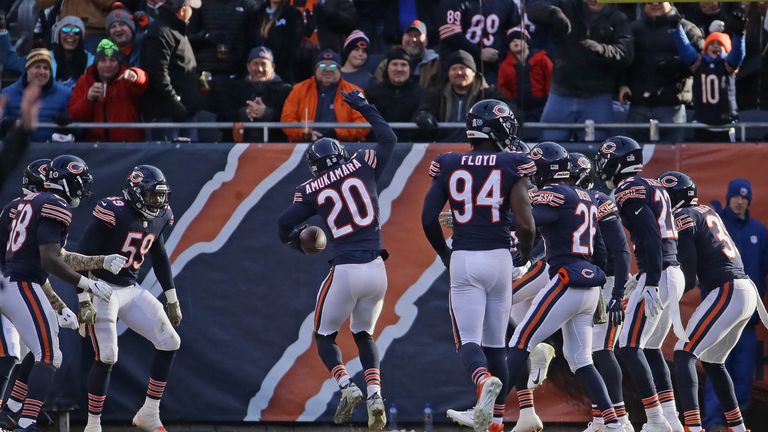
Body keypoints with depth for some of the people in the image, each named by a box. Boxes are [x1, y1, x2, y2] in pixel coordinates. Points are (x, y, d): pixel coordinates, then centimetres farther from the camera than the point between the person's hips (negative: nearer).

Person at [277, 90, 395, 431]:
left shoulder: (312, 190, 2)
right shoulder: (362, 166, 7)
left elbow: (285, 224, -1)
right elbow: (389, 138, 21)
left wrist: (296, 239, 21)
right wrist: (364, 107, 32)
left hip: (345, 271, -3)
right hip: (376, 270, 3)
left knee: (325, 336, 17)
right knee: (364, 335, 23)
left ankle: (346, 387, -8)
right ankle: (374, 394, 1)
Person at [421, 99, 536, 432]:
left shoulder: (448, 165, 3)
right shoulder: (513, 166, -3)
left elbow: (428, 217, 0)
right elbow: (524, 223, -10)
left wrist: (444, 253, 16)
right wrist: (526, 249, 12)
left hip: (463, 260, 0)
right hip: (499, 258, 0)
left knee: (468, 342, -2)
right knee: (495, 345, 13)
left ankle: (484, 381, -35)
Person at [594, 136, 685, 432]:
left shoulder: (630, 190, -10)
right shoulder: (654, 186, 19)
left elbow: (650, 238, -20)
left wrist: (651, 284, -25)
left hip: (658, 275, -9)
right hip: (674, 272, 9)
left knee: (630, 347, -8)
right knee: (651, 348, 15)